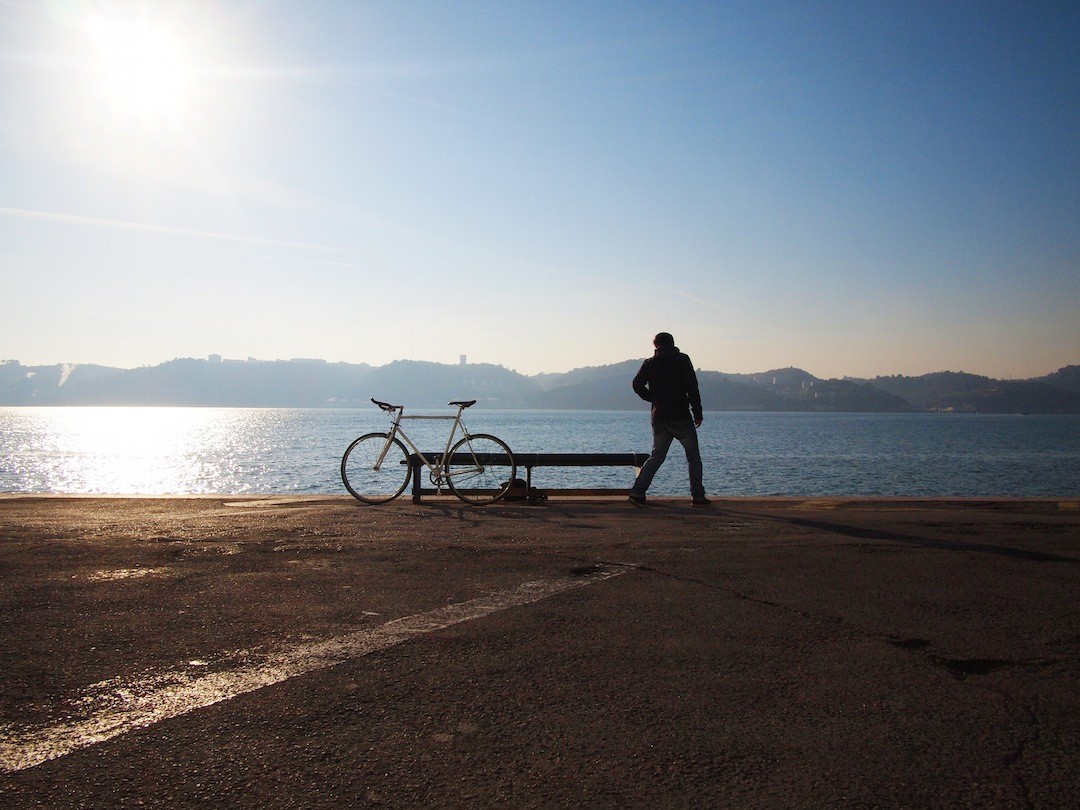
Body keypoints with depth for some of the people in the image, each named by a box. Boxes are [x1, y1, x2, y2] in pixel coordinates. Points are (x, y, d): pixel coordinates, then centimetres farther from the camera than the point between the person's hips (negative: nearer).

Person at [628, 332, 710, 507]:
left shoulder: (650, 363, 7)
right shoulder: (682, 360, -1)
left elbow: (637, 384, -4)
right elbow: (692, 388, -7)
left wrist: (653, 399, 8)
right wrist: (697, 413, -4)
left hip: (659, 418, 3)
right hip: (681, 417, -3)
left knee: (656, 456, 11)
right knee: (693, 456, 8)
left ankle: (637, 491, -1)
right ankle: (698, 496, 5)